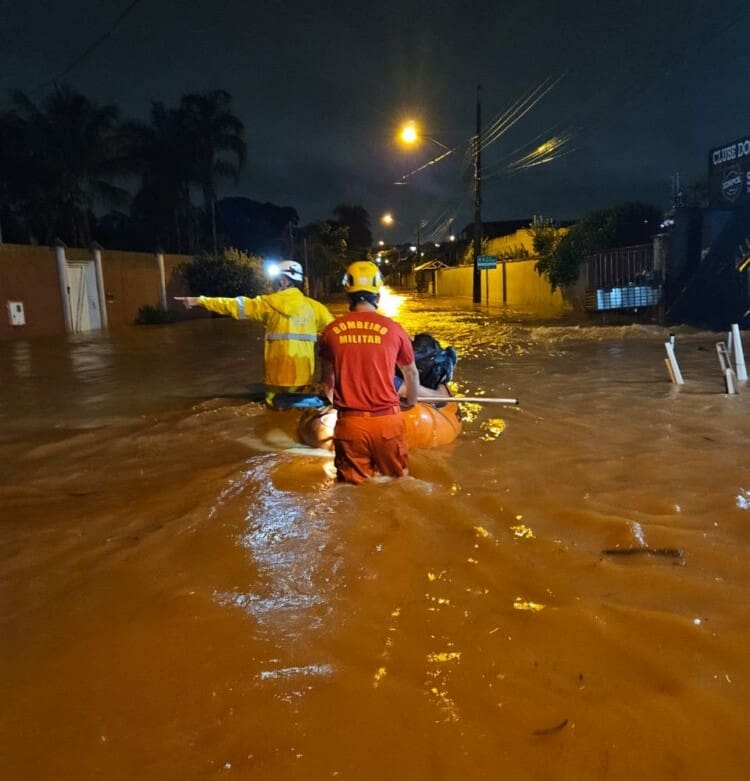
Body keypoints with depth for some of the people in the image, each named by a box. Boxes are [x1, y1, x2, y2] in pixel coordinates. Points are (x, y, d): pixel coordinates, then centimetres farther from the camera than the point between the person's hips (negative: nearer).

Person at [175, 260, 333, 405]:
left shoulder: (270, 303, -1)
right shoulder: (314, 307, 2)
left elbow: (235, 305, 3)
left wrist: (200, 301, 12)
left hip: (278, 375, -1)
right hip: (304, 376, 1)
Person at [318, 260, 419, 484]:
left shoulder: (331, 331, -2)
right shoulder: (393, 329, -5)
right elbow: (411, 373, 10)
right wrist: (410, 401, 31)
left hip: (349, 423, 1)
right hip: (387, 420, -1)